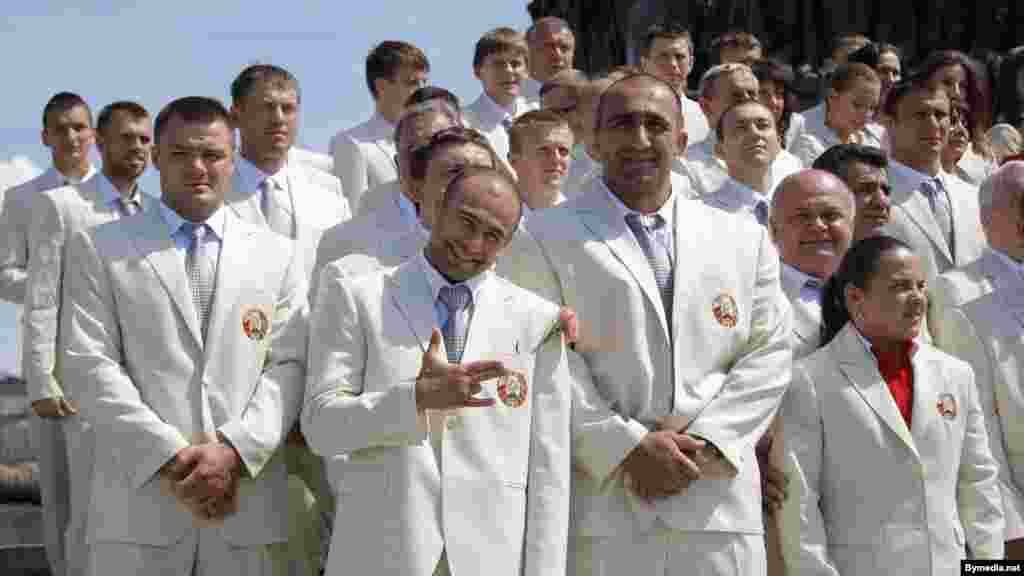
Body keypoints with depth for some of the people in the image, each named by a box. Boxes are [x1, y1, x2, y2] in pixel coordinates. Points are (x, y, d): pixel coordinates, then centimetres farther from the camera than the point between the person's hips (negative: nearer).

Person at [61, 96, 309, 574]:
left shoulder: (278, 256, 14)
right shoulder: (99, 249, 8)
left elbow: (290, 365, 4)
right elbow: (89, 364, -2)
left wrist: (235, 451, -12)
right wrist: (170, 458, -12)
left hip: (246, 504, 2)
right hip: (139, 503, -1)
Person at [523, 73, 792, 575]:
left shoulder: (745, 241, 16)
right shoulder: (546, 237, 5)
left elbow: (769, 353, 9)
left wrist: (704, 442, -5)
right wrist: (626, 447, -11)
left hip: (719, 509, 3)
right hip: (599, 509, -3)